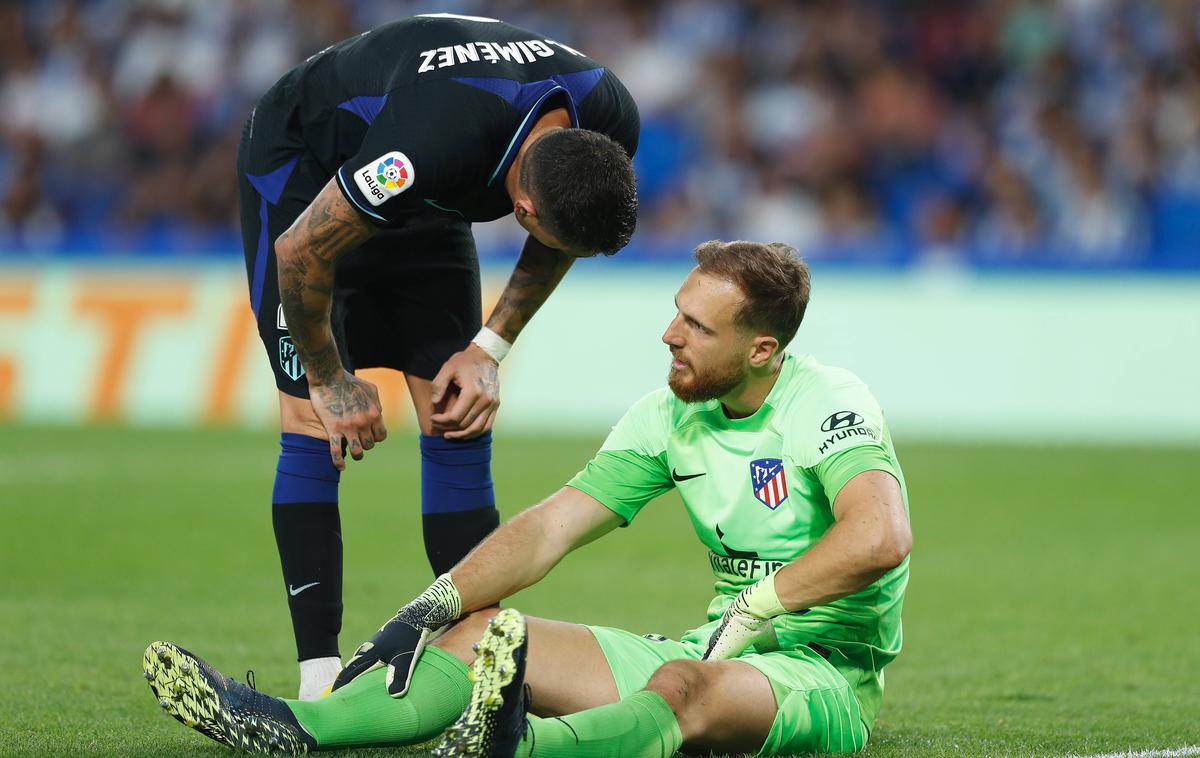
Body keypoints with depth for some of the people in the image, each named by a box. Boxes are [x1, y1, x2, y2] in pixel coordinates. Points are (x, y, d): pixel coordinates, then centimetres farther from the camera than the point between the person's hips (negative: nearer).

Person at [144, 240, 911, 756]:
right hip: (714, 652, 7)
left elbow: (880, 538, -32)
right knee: (482, 635, -6)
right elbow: (549, 528, 5)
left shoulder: (829, 405, -14)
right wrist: (427, 611, -8)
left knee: (685, 688, -41)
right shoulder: (668, 417, 8)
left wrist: (749, 615, -30)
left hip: (826, 673, -7)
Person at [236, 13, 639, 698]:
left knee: (460, 427, -3)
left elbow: (560, 241, 0)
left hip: (423, 202, 6)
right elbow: (301, 252, -29)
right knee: (314, 421, -13)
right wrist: (330, 381, -15)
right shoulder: (431, 143, -44)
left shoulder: (609, 128, -25)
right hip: (303, 168, -6)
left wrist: (490, 350, -8)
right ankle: (319, 680, -12)